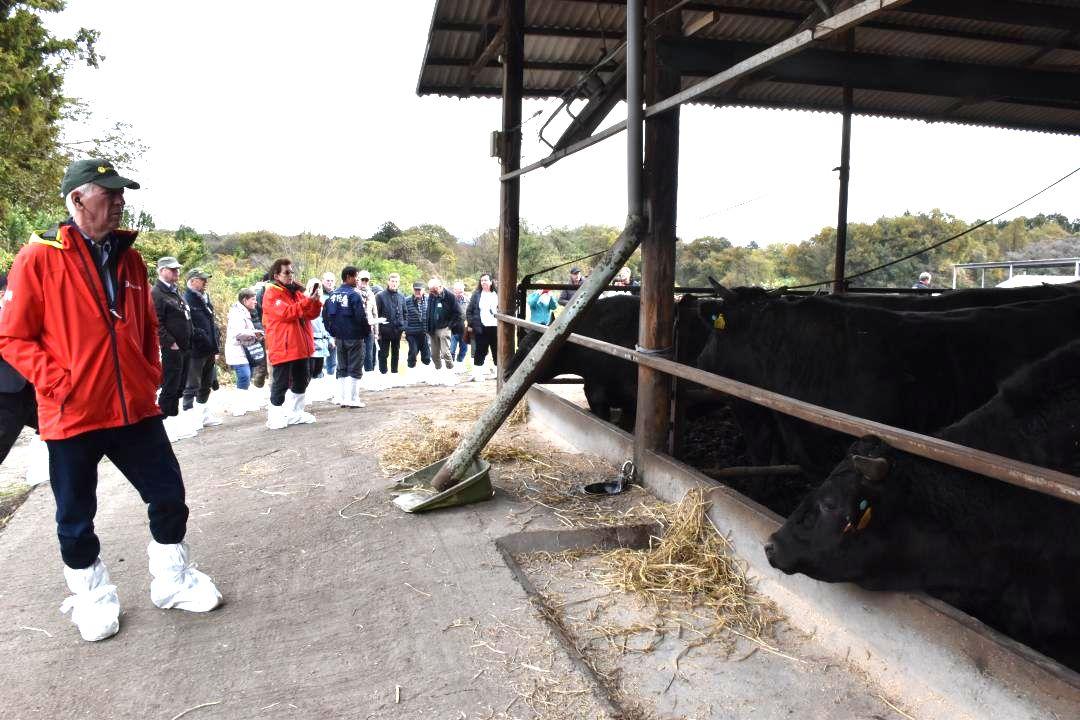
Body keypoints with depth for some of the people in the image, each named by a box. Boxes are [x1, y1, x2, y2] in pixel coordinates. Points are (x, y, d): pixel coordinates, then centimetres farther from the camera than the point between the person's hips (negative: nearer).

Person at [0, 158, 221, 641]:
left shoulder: (129, 259, 9)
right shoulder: (39, 257, -8)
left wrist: (151, 375, 10)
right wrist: (56, 381, -14)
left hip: (135, 409, 5)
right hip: (72, 415, -4)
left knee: (169, 496, 9)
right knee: (76, 519, 10)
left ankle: (172, 582, 29)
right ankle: (92, 599, 31)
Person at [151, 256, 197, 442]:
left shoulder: (176, 292, 18)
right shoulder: (156, 293, -11)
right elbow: (156, 324, -19)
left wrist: (189, 343, 17)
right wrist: (170, 343, -19)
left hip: (184, 348, 9)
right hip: (171, 350, -9)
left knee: (179, 386, 15)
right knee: (170, 387, -4)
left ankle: (174, 418, 25)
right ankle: (166, 423, 4)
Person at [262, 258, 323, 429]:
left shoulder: (296, 291, 15)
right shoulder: (271, 293, -8)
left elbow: (312, 314, 11)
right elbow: (286, 313, -22)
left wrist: (315, 301, -8)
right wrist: (307, 301, -26)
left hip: (300, 346, 8)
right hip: (282, 347, -8)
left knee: (301, 381, 16)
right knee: (281, 383, -3)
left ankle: (295, 413, 29)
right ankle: (275, 417, 8)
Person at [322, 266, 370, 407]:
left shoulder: (333, 295, 7)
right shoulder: (354, 295, -14)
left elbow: (325, 316, 10)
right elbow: (361, 317, -18)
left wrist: (333, 332, 16)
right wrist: (367, 332, -4)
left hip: (339, 337, 7)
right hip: (354, 337, -7)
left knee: (341, 369, 14)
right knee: (355, 369, 0)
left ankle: (342, 398, 17)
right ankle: (352, 399, 0)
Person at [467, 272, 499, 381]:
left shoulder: (497, 295, 8)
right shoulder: (476, 295, 5)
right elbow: (469, 311, 5)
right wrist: (471, 324, -2)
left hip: (495, 327, 2)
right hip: (481, 328, -2)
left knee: (497, 350, 8)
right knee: (480, 351, 1)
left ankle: (499, 372, 17)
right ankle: (477, 373, 6)